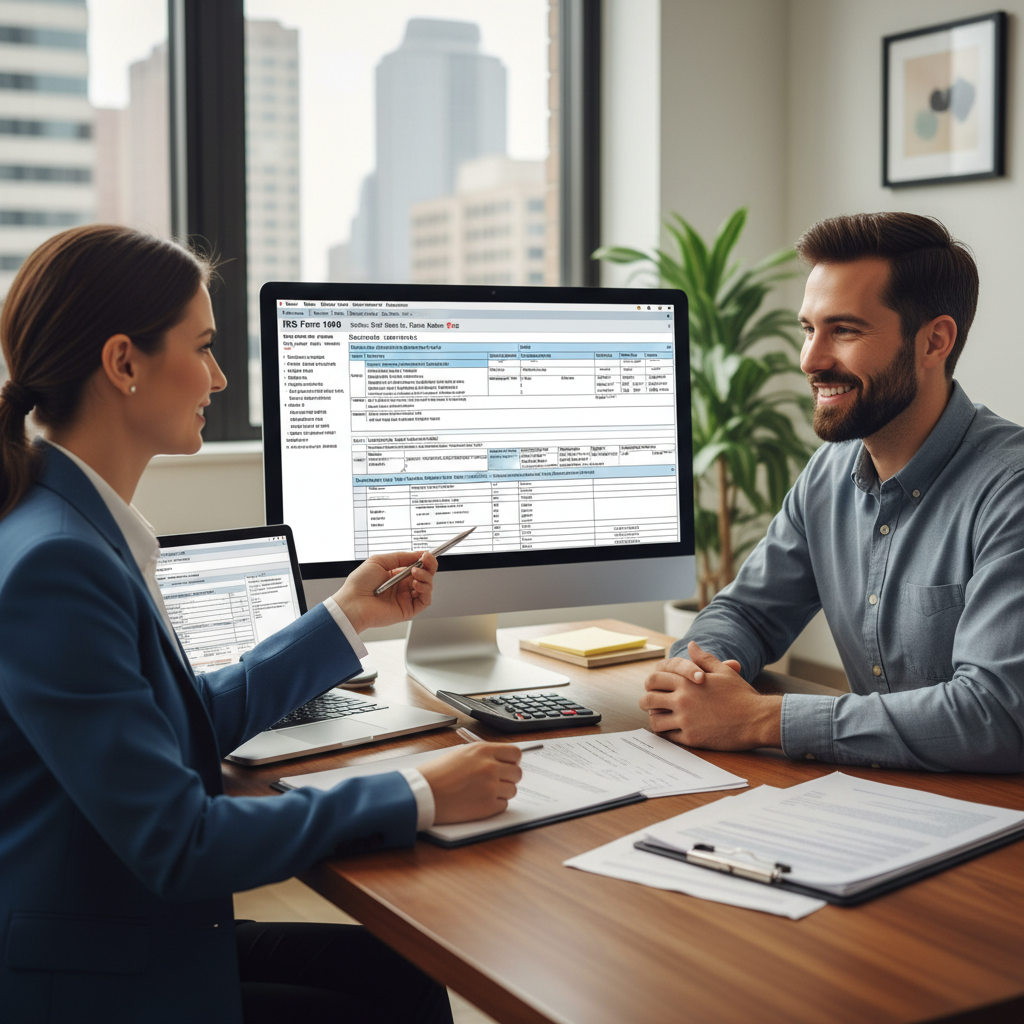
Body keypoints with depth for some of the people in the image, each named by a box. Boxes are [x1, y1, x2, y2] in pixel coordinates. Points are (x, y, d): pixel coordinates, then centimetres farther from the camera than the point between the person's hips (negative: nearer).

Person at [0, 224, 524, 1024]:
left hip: (148, 932, 9)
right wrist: (420, 798, -21)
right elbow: (176, 843, -25)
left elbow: (190, 723, 14)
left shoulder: (89, 524, 5)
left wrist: (348, 615, 15)